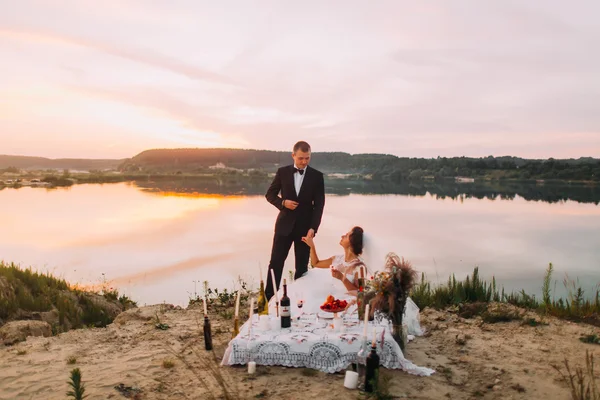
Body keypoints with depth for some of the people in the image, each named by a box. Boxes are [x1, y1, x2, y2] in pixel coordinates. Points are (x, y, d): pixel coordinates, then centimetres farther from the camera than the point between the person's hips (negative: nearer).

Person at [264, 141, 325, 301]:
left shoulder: (317, 176, -1)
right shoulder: (282, 172, 1)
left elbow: (319, 204, -5)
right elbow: (270, 194, 7)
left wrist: (313, 228, -16)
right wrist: (283, 202, -14)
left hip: (305, 226, 0)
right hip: (284, 224, 0)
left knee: (302, 266, 7)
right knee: (275, 263, 1)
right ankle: (268, 298, 9)